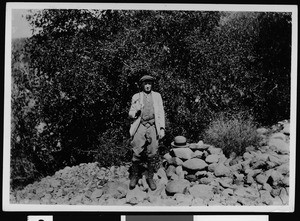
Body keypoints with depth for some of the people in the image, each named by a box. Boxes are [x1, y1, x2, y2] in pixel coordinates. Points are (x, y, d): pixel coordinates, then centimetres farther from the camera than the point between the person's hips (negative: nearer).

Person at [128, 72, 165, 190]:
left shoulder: (157, 96, 14)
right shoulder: (136, 97, 11)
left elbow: (161, 113, 10)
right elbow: (131, 114, 13)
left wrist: (162, 128, 1)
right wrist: (135, 111, -11)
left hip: (153, 127, 1)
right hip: (140, 126, -1)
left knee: (151, 155, 1)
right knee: (136, 153, -5)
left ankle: (150, 178, 13)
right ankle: (134, 176, 9)